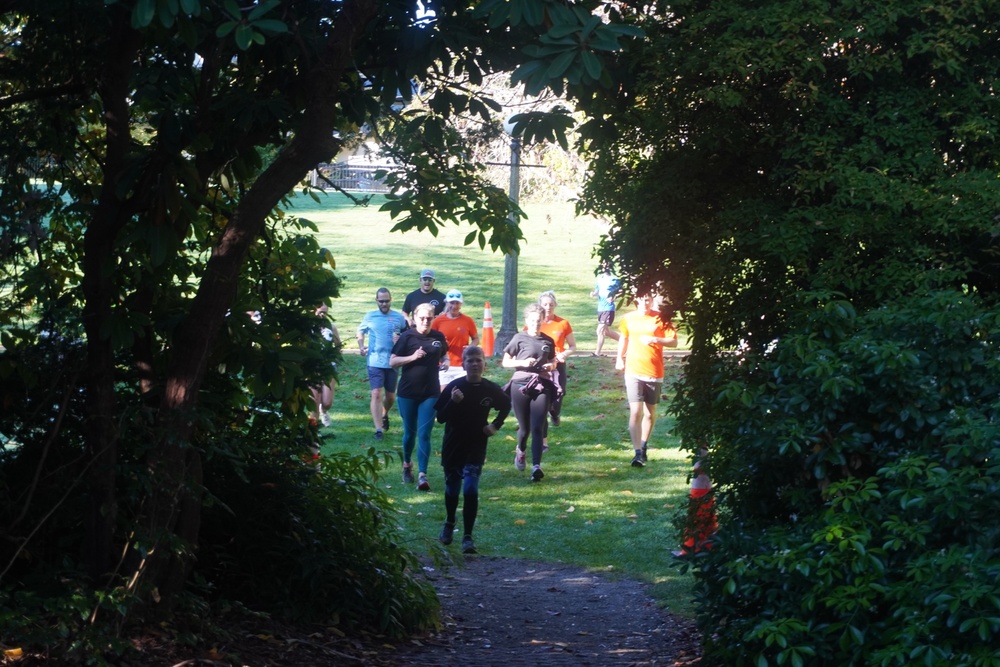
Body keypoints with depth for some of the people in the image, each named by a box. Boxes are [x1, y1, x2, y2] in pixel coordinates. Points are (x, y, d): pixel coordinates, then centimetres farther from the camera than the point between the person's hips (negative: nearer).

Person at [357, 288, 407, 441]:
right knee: (376, 394, -12)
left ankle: (384, 415, 46)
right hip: (375, 362, -2)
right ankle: (378, 429, -13)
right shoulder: (370, 316, 1)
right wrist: (361, 346, -4)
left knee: (391, 396, 14)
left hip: (392, 362, 2)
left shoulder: (399, 318, 1)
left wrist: (400, 340, -14)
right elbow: (360, 331, 13)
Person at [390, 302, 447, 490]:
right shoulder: (407, 337, -6)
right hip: (408, 392, -1)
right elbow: (392, 362, -7)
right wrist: (412, 357, -22)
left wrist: (445, 361, 0)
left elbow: (444, 354, 23)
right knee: (410, 433, 12)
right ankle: (407, 464, 37)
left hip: (430, 393, 1)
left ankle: (422, 475, -12)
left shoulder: (438, 337, 3)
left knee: (424, 434, -8)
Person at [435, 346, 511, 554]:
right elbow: (440, 417, -11)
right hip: (452, 446, 1)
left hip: (476, 447, -1)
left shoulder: (491, 389, -7)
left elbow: (506, 406, 15)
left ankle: (468, 536, -8)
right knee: (452, 487, 15)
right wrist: (453, 402, -27)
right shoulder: (454, 386, -12)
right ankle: (449, 523, 42)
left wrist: (495, 425, 3)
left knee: (470, 489, -13)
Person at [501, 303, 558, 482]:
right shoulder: (519, 338, 1)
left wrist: (551, 366, 0)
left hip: (542, 386, 1)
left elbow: (553, 362, 24)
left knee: (538, 427, -10)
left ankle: (536, 466, -16)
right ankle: (520, 451, 39)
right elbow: (505, 362, 3)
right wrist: (522, 362, -14)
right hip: (521, 385, -1)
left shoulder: (548, 341, 10)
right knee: (525, 427, 6)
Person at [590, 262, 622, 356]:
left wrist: (613, 297, -22)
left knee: (600, 331, -13)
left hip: (608, 309, -8)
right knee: (606, 331, 19)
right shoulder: (600, 278, 11)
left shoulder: (614, 280, -9)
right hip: (600, 308, 8)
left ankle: (597, 353, -6)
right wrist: (593, 294, -4)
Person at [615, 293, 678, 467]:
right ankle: (638, 453, -15)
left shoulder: (660, 318, -3)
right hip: (633, 372, 0)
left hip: (654, 373, 0)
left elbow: (673, 341, -6)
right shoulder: (628, 319, 5)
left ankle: (643, 445, 33)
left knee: (650, 413, 12)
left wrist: (655, 339, -20)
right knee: (635, 412, -12)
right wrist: (620, 358, 14)